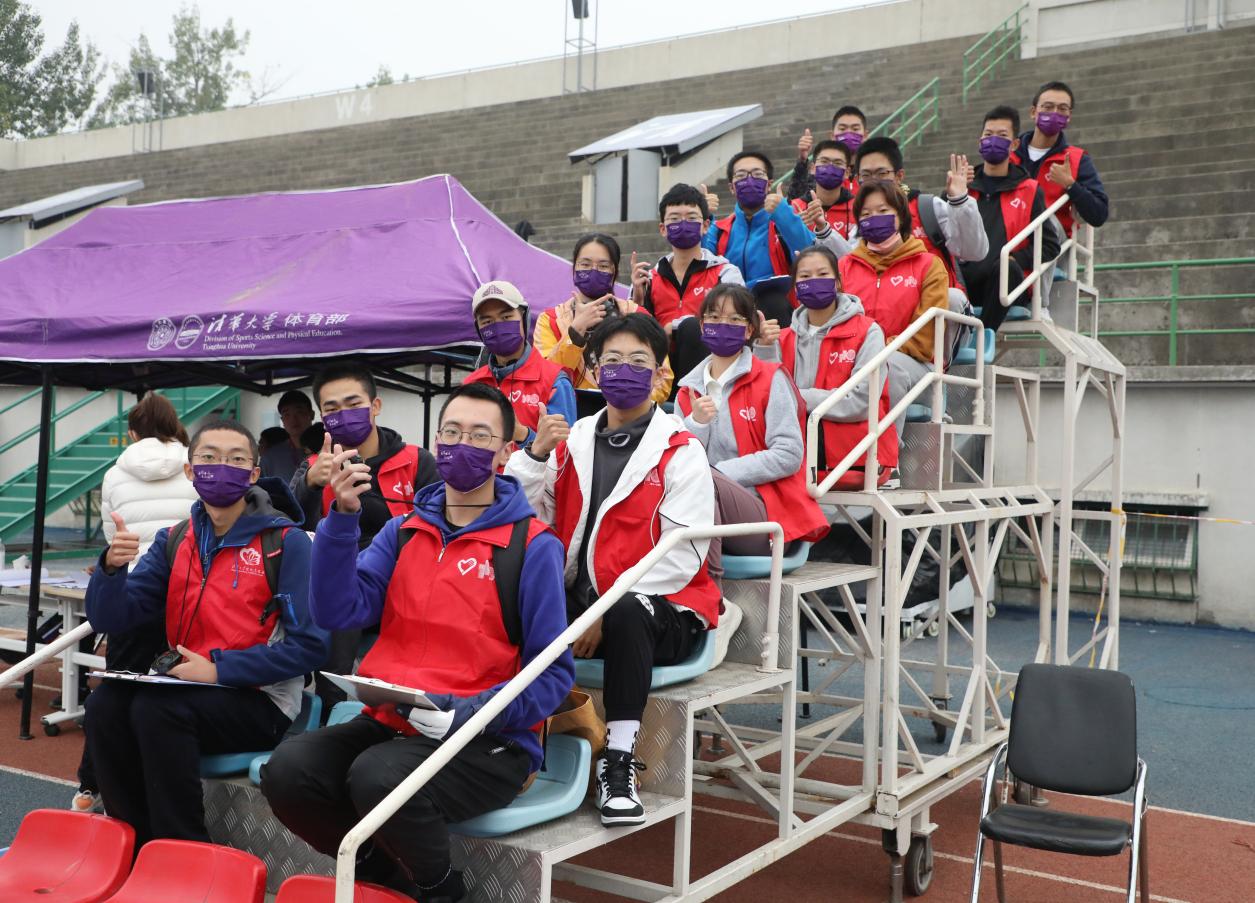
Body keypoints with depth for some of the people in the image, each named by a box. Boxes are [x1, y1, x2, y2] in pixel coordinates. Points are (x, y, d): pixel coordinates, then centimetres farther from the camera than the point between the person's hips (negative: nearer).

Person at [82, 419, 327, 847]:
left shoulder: (285, 542, -10)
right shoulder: (174, 540, 8)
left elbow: (309, 644, -15)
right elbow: (110, 619, 3)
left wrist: (219, 669, -19)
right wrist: (112, 566, -17)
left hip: (260, 701, -5)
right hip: (188, 688, 5)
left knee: (155, 709, -28)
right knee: (106, 703, -20)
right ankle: (140, 848, -5)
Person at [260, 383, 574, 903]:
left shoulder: (533, 546, -5)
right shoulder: (403, 531, 11)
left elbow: (553, 676, -8)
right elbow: (339, 613, -2)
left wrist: (463, 716, -21)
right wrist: (343, 516, -13)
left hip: (488, 743, -5)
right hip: (389, 724, 5)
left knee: (379, 778, -32)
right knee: (287, 771, -19)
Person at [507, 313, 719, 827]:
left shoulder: (680, 452, -2)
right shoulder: (573, 439, 13)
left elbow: (682, 556, -12)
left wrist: (608, 609, -20)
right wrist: (536, 455, -11)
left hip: (661, 612, -4)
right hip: (577, 604, 4)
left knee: (626, 613, -38)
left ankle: (618, 762, -27)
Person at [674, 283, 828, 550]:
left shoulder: (770, 379, 2)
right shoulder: (689, 390, 15)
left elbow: (789, 455, -9)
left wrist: (721, 472, -14)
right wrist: (696, 423, -11)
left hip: (766, 516, -3)